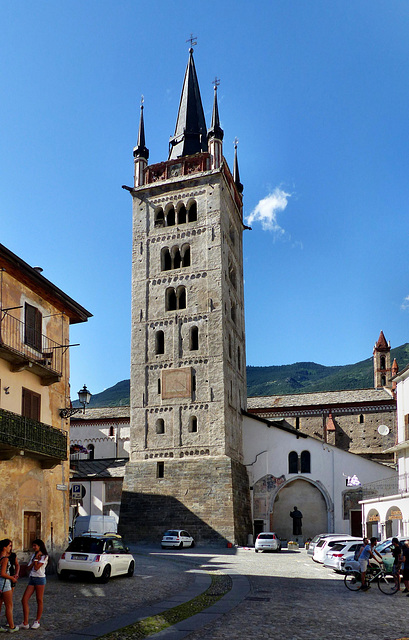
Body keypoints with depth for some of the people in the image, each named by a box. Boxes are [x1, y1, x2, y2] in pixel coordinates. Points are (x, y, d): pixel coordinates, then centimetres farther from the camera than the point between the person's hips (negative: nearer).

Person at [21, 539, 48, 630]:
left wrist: (36, 558, -9)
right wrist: (35, 560, -5)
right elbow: (28, 567, 8)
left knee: (39, 601, 2)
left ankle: (37, 622, 14)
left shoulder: (44, 556, -6)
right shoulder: (34, 555, 16)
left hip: (40, 579, -7)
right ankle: (25, 623, 1)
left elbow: (36, 567, -16)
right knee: (24, 600, -3)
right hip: (32, 578, 7)